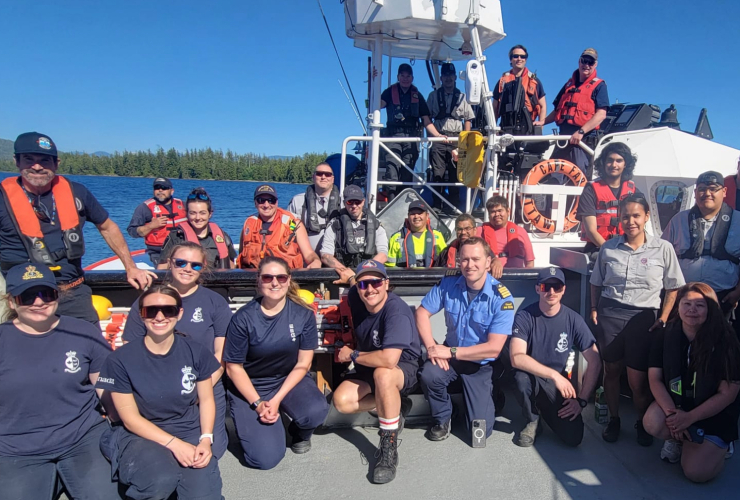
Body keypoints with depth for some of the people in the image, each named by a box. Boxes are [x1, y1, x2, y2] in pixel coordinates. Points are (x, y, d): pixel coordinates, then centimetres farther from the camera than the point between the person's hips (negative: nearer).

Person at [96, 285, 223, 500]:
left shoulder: (195, 351, -4)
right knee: (161, 480, -33)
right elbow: (130, 418, -8)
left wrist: (206, 439, -12)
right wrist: (174, 443, -18)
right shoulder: (121, 359, -10)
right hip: (141, 435, -2)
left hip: (190, 433, 2)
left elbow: (206, 400, 4)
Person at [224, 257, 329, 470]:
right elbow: (234, 367, -8)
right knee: (265, 458, -16)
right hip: (250, 388, -1)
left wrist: (277, 400, -14)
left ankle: (300, 432, 8)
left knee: (316, 411, -30)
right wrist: (257, 404, -14)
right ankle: (251, 422, 19)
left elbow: (303, 364, -6)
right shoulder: (243, 318, -16)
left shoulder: (304, 315, -12)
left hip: (290, 380, 2)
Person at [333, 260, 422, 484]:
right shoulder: (355, 297, -9)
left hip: (405, 370, -7)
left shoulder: (397, 311, -30)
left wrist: (352, 355, -25)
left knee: (382, 374, -41)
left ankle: (389, 448, -24)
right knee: (342, 401, -19)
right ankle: (396, 406, 4)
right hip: (369, 369, 7)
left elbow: (389, 359, -41)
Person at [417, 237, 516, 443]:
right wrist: (431, 347, -19)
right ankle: (442, 418, 1)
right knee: (428, 375, -31)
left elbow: (494, 348, -23)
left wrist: (450, 352, -24)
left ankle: (489, 396, 26)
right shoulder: (448, 284, -10)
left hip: (482, 365, -2)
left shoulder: (501, 297, -21)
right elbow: (422, 312, -4)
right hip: (450, 355, 3)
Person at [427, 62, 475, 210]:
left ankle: (454, 206, 2)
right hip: (438, 138, 0)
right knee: (438, 174, -5)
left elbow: (468, 119, 12)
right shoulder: (433, 95, 14)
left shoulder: (462, 97, 15)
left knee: (455, 174, -2)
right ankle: (437, 206, -2)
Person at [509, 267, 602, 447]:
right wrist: (554, 375, -33)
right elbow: (516, 358, -28)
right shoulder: (525, 316, -16)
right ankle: (532, 420, -4)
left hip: (557, 385, 2)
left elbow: (595, 361, -5)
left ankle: (545, 408, 18)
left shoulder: (573, 319, -8)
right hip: (531, 378, -2)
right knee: (522, 376, -37)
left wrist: (581, 400, -10)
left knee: (573, 437, -16)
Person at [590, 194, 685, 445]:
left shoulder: (663, 248, -1)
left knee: (638, 379, 1)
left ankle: (642, 423, 26)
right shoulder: (608, 247, 4)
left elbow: (672, 288, 3)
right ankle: (613, 419, 29)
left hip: (643, 317, -2)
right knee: (611, 370, 11)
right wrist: (594, 308, 2)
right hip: (609, 315, 2)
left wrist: (663, 317, -5)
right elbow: (596, 283, 12)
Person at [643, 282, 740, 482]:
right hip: (676, 403, 2)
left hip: (715, 415, -2)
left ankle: (718, 446, 19)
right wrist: (671, 412, -26)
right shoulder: (665, 337, -9)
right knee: (652, 423, -31)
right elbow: (655, 379, -10)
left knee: (696, 472, -14)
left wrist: (689, 418, -22)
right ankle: (678, 439, 6)